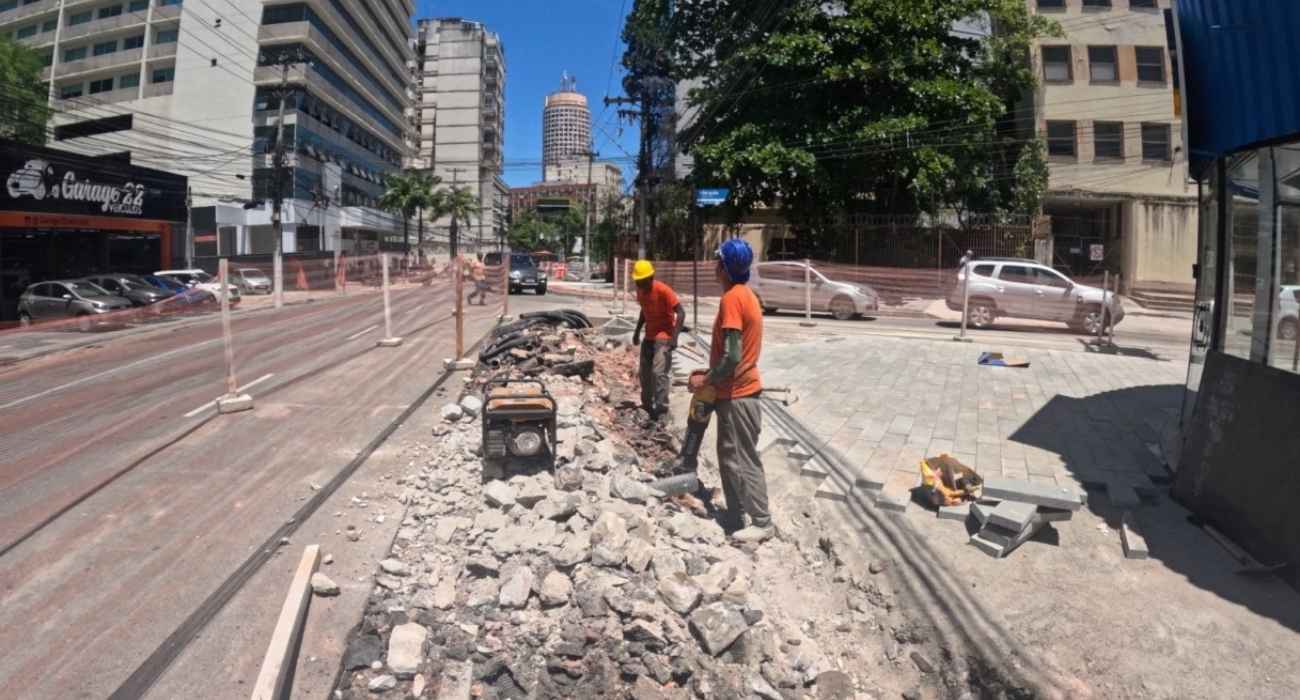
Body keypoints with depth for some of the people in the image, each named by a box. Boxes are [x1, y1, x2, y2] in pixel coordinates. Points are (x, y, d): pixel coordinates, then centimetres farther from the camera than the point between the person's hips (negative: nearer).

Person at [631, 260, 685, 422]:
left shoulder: (663, 290, -22)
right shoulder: (640, 290, 1)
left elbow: (681, 313, -23)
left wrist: (675, 337, -31)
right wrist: (637, 331, 15)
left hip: (664, 336, -8)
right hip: (649, 336, 8)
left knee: (659, 372, -16)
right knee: (645, 372, 12)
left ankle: (661, 408, -9)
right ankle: (647, 404, 27)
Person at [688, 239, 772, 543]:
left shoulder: (731, 299, -20)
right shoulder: (745, 294, 11)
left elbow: (732, 356, -25)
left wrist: (706, 380, -13)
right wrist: (713, 374, 16)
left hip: (737, 394, -10)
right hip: (737, 389, 10)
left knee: (744, 460, 0)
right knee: (729, 457, 16)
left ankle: (762, 522, 11)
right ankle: (735, 516, 26)